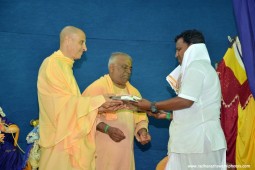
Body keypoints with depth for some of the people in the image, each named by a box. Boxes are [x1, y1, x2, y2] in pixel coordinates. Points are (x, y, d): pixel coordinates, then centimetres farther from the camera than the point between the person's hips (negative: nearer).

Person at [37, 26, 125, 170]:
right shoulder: (52, 64, -11)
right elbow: (65, 103, -17)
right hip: (59, 139, -8)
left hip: (70, 138, 8)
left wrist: (101, 108, 0)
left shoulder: (65, 66, 15)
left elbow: (74, 103, 11)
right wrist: (99, 101, -12)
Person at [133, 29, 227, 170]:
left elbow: (185, 101, -19)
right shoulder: (203, 67, 23)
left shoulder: (195, 67, -9)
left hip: (198, 138, -9)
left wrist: (152, 107, -9)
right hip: (198, 137, 9)